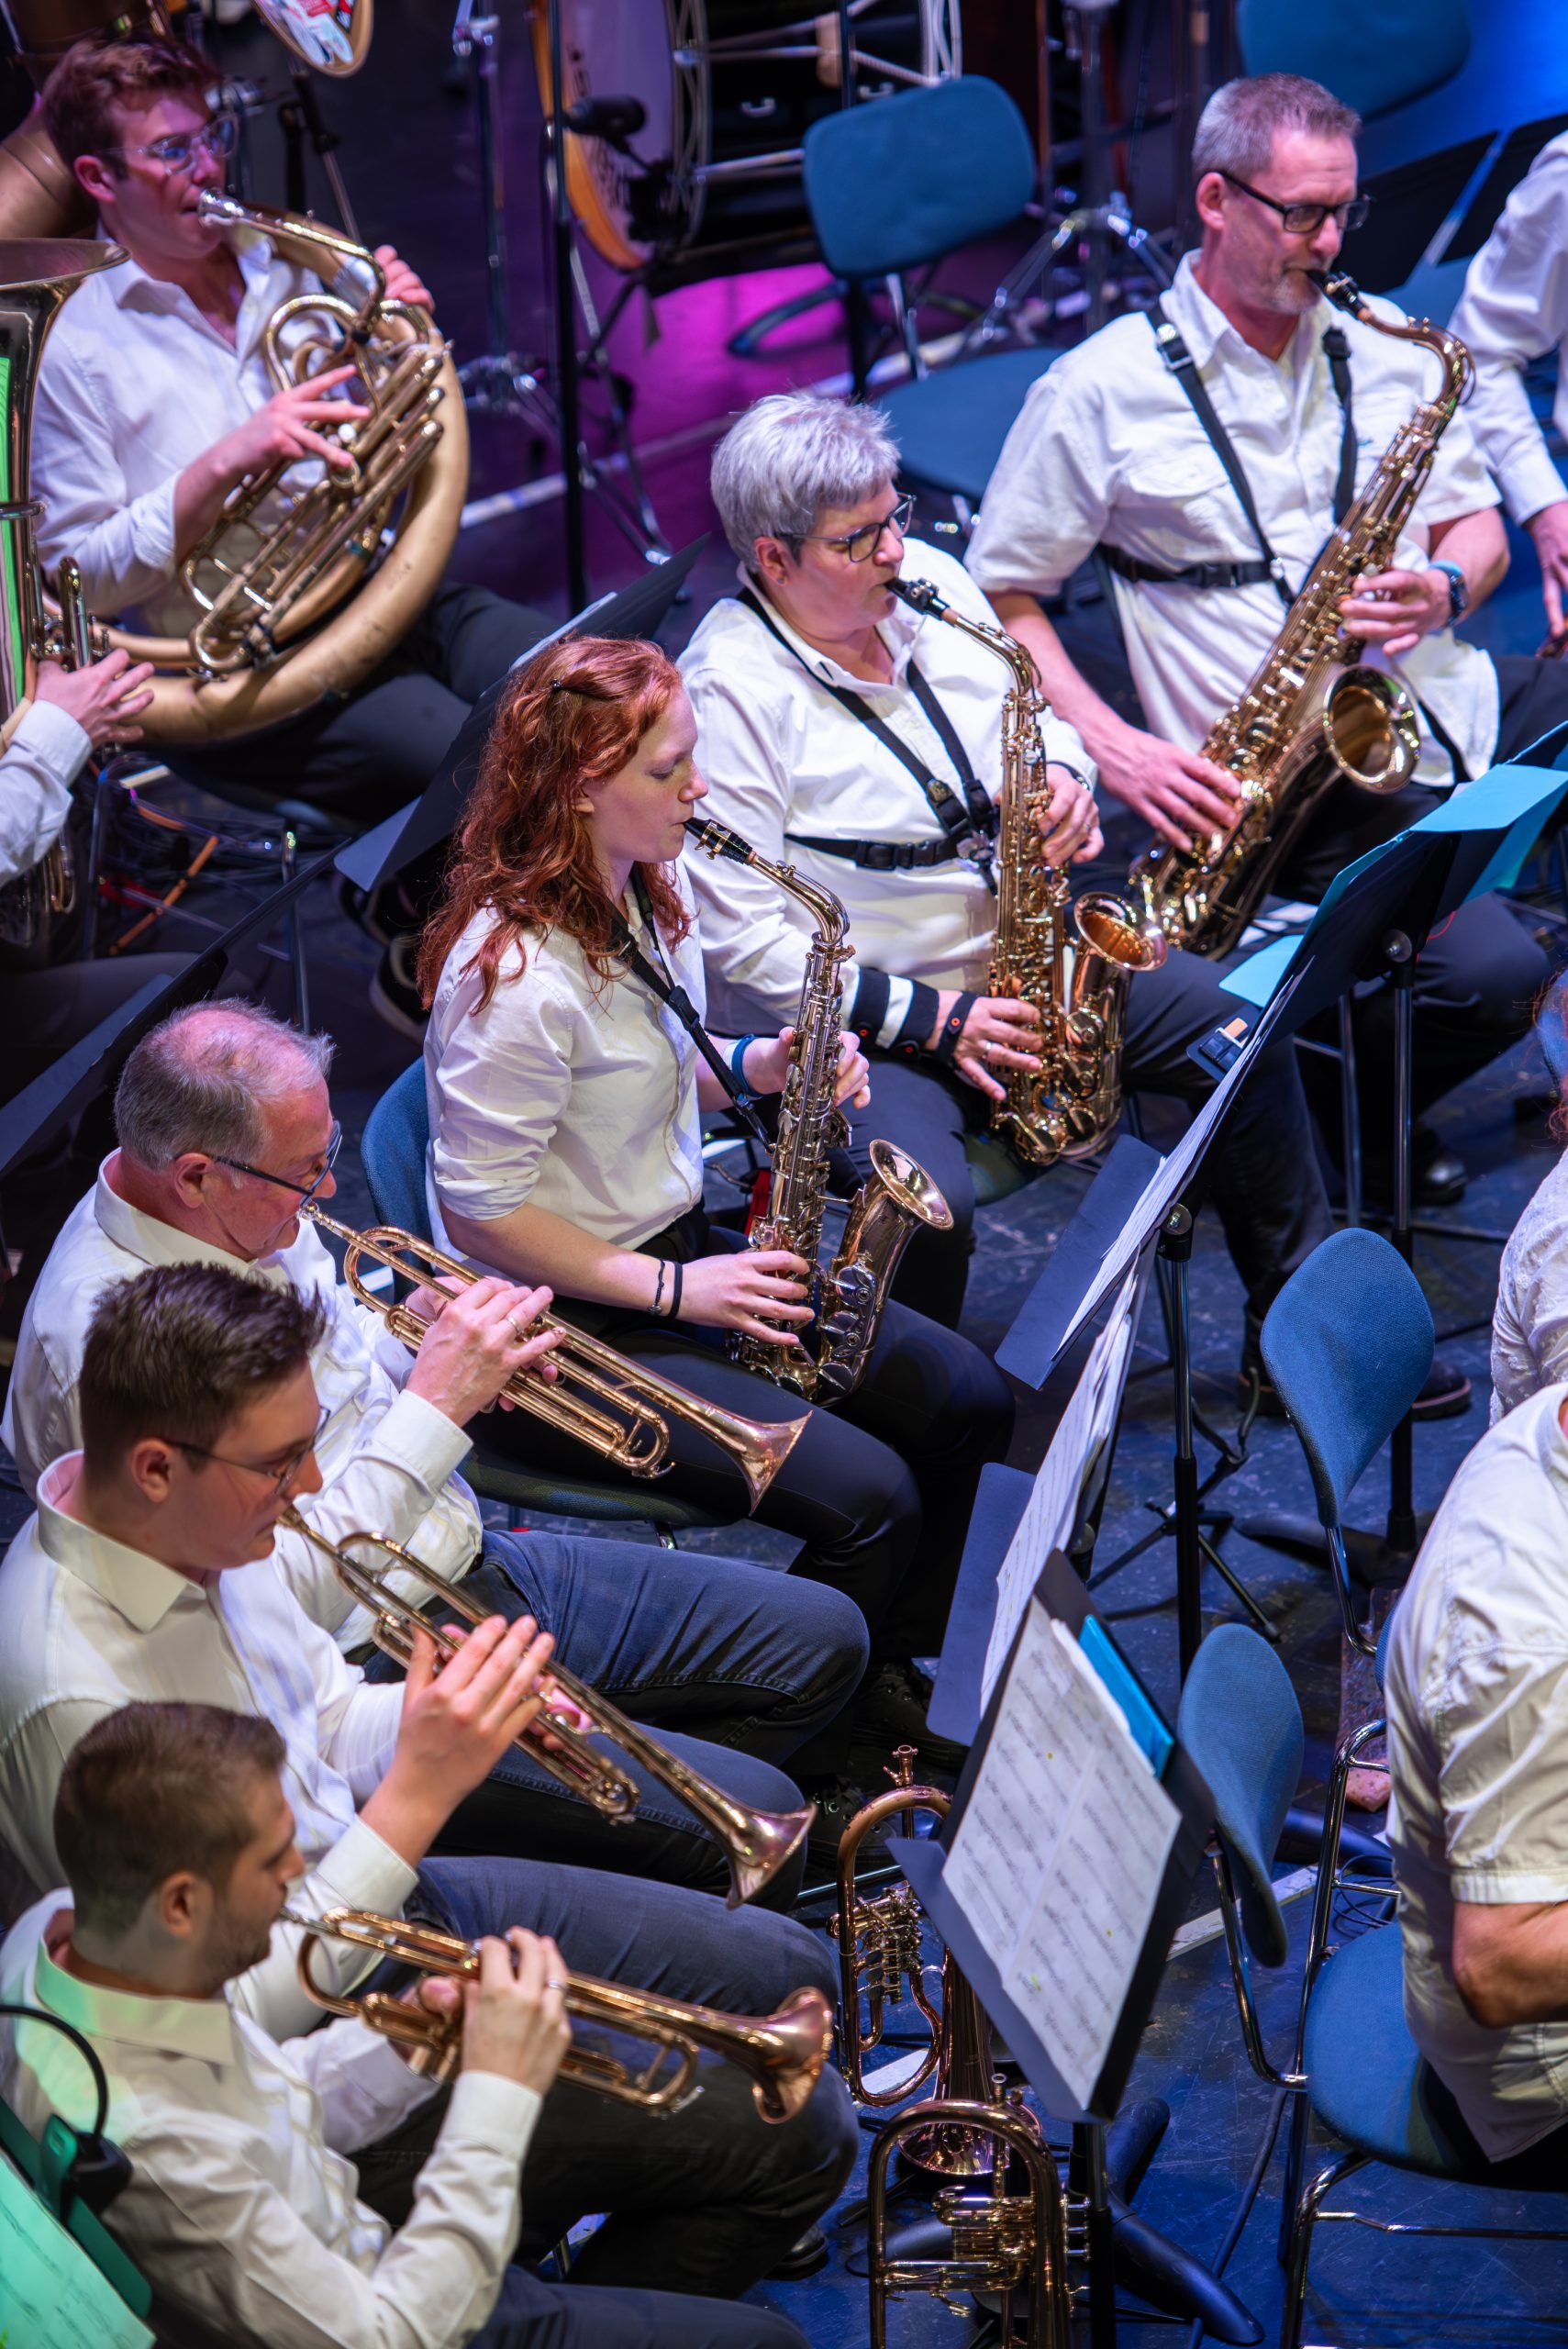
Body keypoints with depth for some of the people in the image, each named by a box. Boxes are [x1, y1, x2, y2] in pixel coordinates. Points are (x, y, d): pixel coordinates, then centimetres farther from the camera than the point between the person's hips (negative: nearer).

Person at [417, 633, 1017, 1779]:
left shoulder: (650, 888, 1)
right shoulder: (516, 975, -27)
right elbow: (480, 1213, -22)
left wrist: (757, 1065, -3)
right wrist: (676, 1289, -20)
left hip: (681, 1248, 9)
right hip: (569, 1324, -9)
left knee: (968, 1400, 0)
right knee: (865, 1497, -20)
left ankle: (891, 1673, 17)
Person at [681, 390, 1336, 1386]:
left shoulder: (931, 580, 3)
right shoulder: (726, 689, -19)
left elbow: (1036, 720, 19)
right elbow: (744, 940, -21)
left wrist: (1064, 779, -6)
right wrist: (929, 1020, -23)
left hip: (1012, 969, 7)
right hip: (849, 1022, -7)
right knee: (931, 1199, -35)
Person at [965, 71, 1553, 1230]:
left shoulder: (1385, 345, 12)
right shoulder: (1103, 390, -3)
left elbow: (1477, 528, 19)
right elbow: (1000, 594, 1)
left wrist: (1444, 590, -6)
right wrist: (1113, 746, -12)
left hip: (1445, 700, 6)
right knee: (1492, 973, -27)